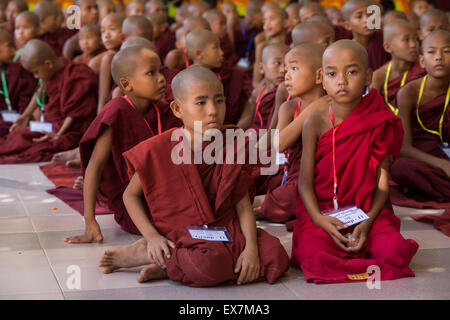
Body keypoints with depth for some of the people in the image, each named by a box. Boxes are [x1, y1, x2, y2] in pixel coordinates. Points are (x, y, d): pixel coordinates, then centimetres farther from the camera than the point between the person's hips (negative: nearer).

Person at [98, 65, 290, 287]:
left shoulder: (231, 148, 0)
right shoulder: (157, 150, -8)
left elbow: (243, 206, 0)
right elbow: (131, 195, 4)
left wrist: (251, 248, -16)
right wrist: (152, 236, -10)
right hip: (178, 236, -5)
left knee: (275, 257, -20)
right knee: (212, 262, -36)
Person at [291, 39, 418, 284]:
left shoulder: (378, 123, 1)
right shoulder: (315, 124, -1)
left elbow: (382, 183, -2)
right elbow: (305, 182, -3)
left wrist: (367, 222, -17)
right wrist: (320, 220, -19)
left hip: (368, 212, 1)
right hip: (322, 212, -1)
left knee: (393, 250, -27)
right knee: (314, 256, -29)